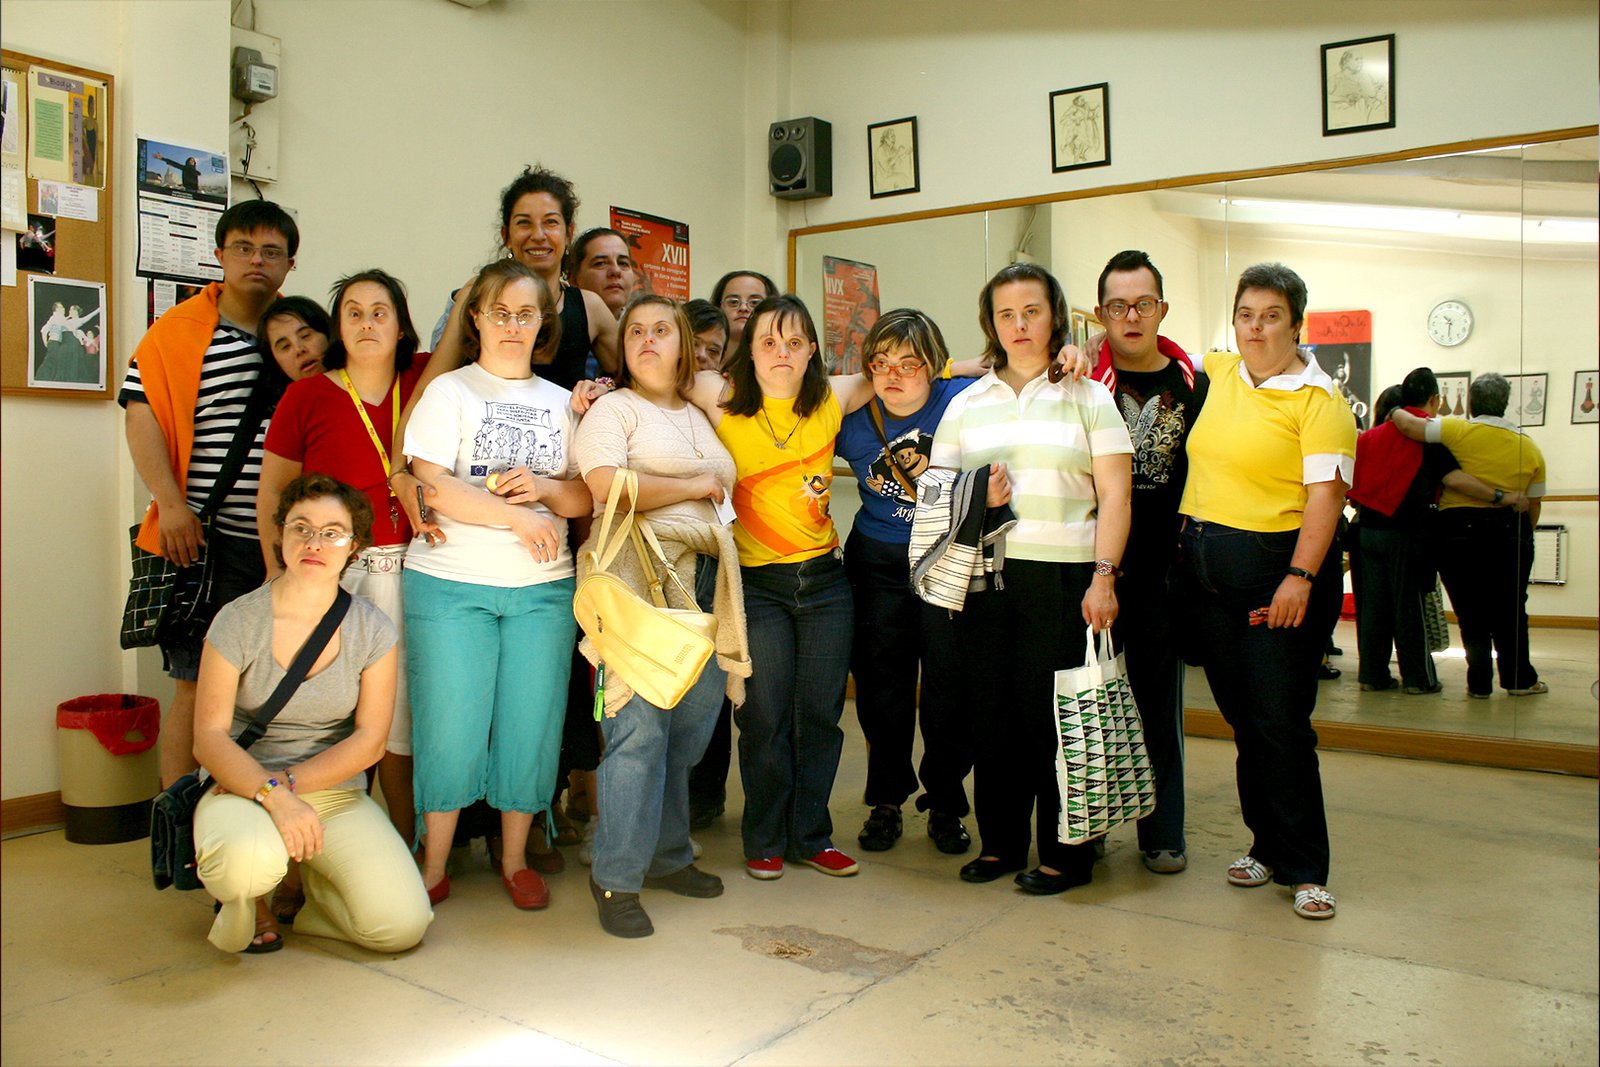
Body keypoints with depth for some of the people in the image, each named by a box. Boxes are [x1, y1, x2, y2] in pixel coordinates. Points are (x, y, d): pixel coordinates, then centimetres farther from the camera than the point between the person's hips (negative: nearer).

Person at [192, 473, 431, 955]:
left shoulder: (372, 630, 0)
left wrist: (290, 781, -17)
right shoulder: (238, 620, -5)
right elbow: (210, 737, -10)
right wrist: (272, 794, -27)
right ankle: (244, 896, 1)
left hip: (337, 794, 2)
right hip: (245, 788, -2)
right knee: (249, 861, -39)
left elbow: (370, 739, -4)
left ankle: (312, 886, 16)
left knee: (403, 925, -17)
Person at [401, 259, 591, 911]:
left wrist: (543, 487, -9)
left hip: (543, 589, 3)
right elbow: (431, 485, -9)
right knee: (451, 725, -1)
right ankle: (433, 867, 15)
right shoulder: (449, 391, 4)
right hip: (451, 585, -3)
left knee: (531, 723, 4)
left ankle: (515, 859, 21)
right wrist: (516, 516, -13)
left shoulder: (560, 403, 15)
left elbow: (587, 497, 11)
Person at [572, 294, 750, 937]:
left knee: (691, 728, 7)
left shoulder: (701, 416, 25)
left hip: (705, 587, 7)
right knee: (640, 729, -10)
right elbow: (607, 486, -12)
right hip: (639, 581, -6)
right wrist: (696, 485, -4)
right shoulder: (614, 408, 5)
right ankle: (616, 879, 1)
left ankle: (666, 856, 22)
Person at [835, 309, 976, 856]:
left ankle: (945, 805, 22)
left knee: (950, 684, 2)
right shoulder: (852, 420, -3)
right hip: (879, 562, 2)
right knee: (881, 684, 8)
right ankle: (885, 801, 27)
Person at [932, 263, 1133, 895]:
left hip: (1063, 579, -3)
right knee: (990, 712, 5)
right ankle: (1000, 842, 21)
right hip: (984, 578, 3)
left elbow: (1114, 495, -1)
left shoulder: (1088, 397, 6)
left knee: (1056, 715, -1)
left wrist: (1103, 576, -11)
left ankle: (1066, 855, 14)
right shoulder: (967, 403, 14)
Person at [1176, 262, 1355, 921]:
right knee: (1241, 716, 11)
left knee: (1280, 720, -6)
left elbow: (1325, 493, -15)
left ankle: (1305, 869, 7)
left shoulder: (1318, 398, -6)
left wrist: (1299, 578, -24)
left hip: (1279, 566, -6)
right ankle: (1267, 845, 25)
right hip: (1203, 564, 6)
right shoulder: (1220, 373, 12)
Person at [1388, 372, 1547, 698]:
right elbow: (1533, 505, 10)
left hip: (1458, 530, -2)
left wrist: (1396, 412, 8)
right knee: (1511, 610, 15)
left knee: (1471, 611, 6)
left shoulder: (1458, 431, -9)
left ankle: (1480, 682, 10)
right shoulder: (1530, 446, 5)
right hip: (1510, 534, 3)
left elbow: (1409, 426, -15)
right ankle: (1519, 678, 20)